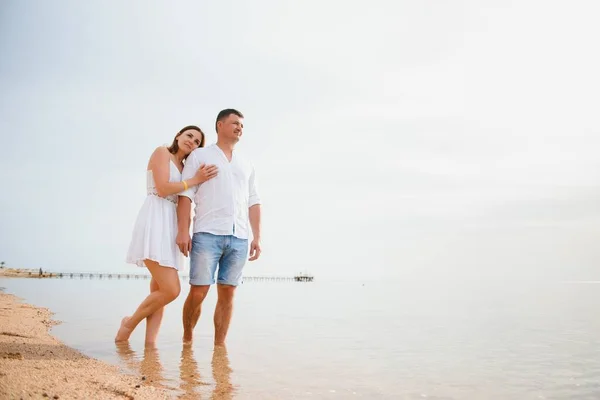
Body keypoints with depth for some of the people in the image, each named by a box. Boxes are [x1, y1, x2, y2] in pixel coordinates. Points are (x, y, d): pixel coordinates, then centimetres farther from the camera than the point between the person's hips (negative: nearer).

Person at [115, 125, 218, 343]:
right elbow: (162, 188, -11)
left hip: (170, 226, 9)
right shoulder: (162, 152, 1)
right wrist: (195, 180, -6)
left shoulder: (183, 167, 24)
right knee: (171, 290, -15)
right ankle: (129, 324, 5)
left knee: (159, 291, 3)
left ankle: (150, 343, 4)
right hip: (155, 222, -9)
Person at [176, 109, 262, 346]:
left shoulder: (246, 166, 23)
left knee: (227, 294, 1)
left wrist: (257, 237, 8)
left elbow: (253, 203, 18)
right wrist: (183, 230, -9)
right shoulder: (200, 155, 11)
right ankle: (187, 339, 14)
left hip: (239, 238, 4)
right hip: (207, 234, -4)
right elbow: (186, 195, 2)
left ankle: (219, 345, 8)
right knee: (198, 292, -6)